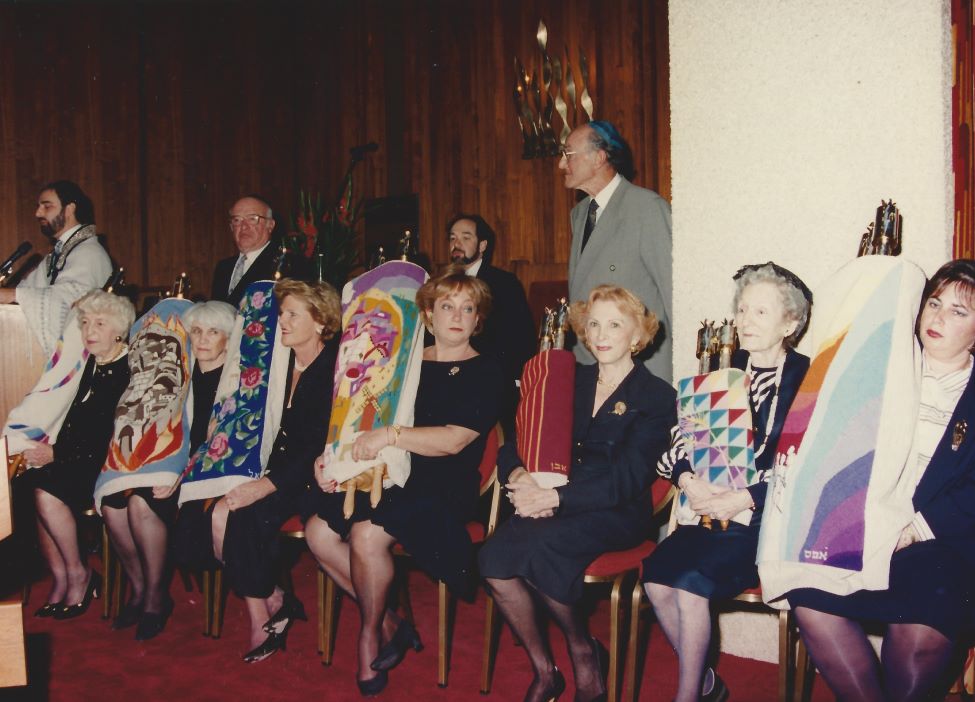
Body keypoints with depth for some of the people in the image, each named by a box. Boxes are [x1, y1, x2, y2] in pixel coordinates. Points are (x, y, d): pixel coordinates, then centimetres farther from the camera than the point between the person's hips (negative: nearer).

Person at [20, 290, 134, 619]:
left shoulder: (130, 370, -10)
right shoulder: (87, 365, 14)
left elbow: (110, 435, -17)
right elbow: (72, 420, 13)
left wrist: (56, 453, -21)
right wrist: (45, 448, -5)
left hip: (110, 460, -7)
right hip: (78, 456, 7)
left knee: (48, 492, -26)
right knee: (32, 484, -20)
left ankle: (78, 574, -6)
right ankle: (60, 578, -10)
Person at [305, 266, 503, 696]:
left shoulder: (485, 374, -1)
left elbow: (454, 439, -14)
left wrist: (391, 435, -23)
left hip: (445, 487, -6)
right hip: (388, 476, 6)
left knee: (366, 533, -29)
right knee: (318, 530, -15)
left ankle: (370, 636, -3)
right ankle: (390, 625, 0)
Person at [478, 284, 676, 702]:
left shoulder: (656, 397, 0)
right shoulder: (572, 382, 16)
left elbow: (627, 478, -13)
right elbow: (513, 444, 11)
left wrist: (556, 498, -23)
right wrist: (519, 477, -13)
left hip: (618, 513, -4)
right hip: (554, 506, 5)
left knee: (539, 545, -34)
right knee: (493, 558, -25)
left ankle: (584, 651, -8)